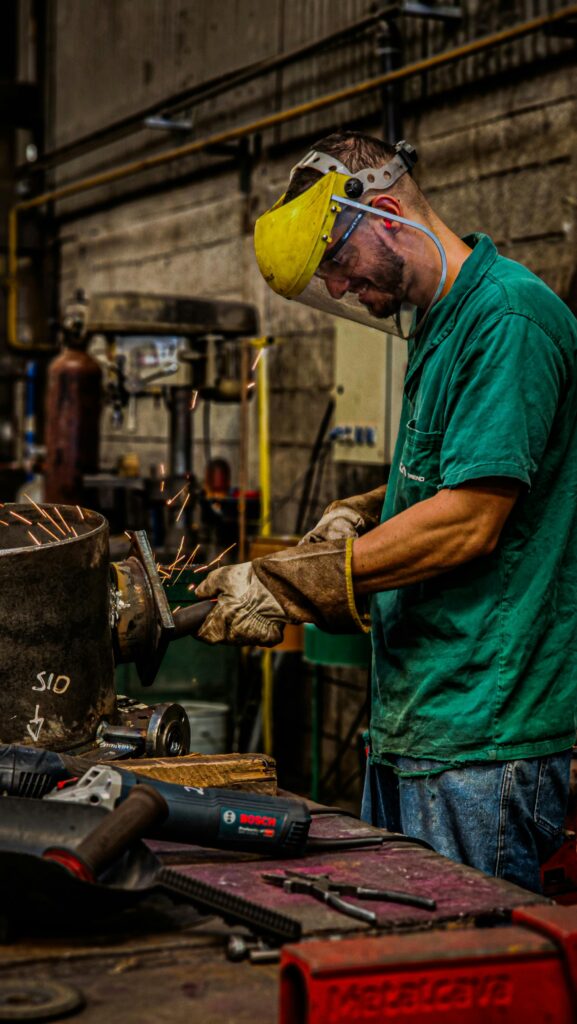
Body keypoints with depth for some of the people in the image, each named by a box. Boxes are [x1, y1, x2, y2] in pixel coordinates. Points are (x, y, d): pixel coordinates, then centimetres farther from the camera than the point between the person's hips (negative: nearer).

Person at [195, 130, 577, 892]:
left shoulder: (507, 318, -14)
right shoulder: (441, 328, 18)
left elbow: (471, 522, -21)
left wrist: (290, 586, -18)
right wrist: (364, 515, 8)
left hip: (484, 743, -10)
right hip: (410, 728, 10)